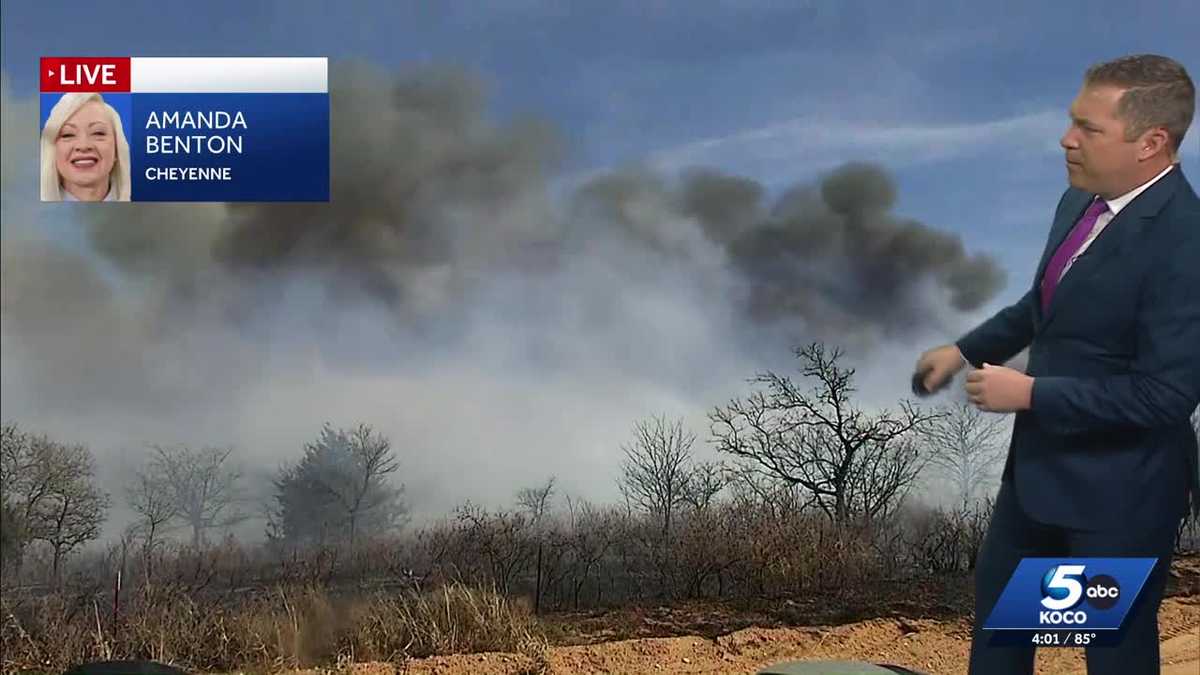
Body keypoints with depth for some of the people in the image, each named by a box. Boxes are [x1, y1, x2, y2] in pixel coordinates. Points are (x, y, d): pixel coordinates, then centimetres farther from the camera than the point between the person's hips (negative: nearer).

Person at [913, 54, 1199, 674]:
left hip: (1120, 486, -8)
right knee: (996, 594, 24)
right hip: (1041, 461, 9)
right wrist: (964, 349, 10)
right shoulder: (1081, 200, 0)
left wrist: (1030, 394, -23)